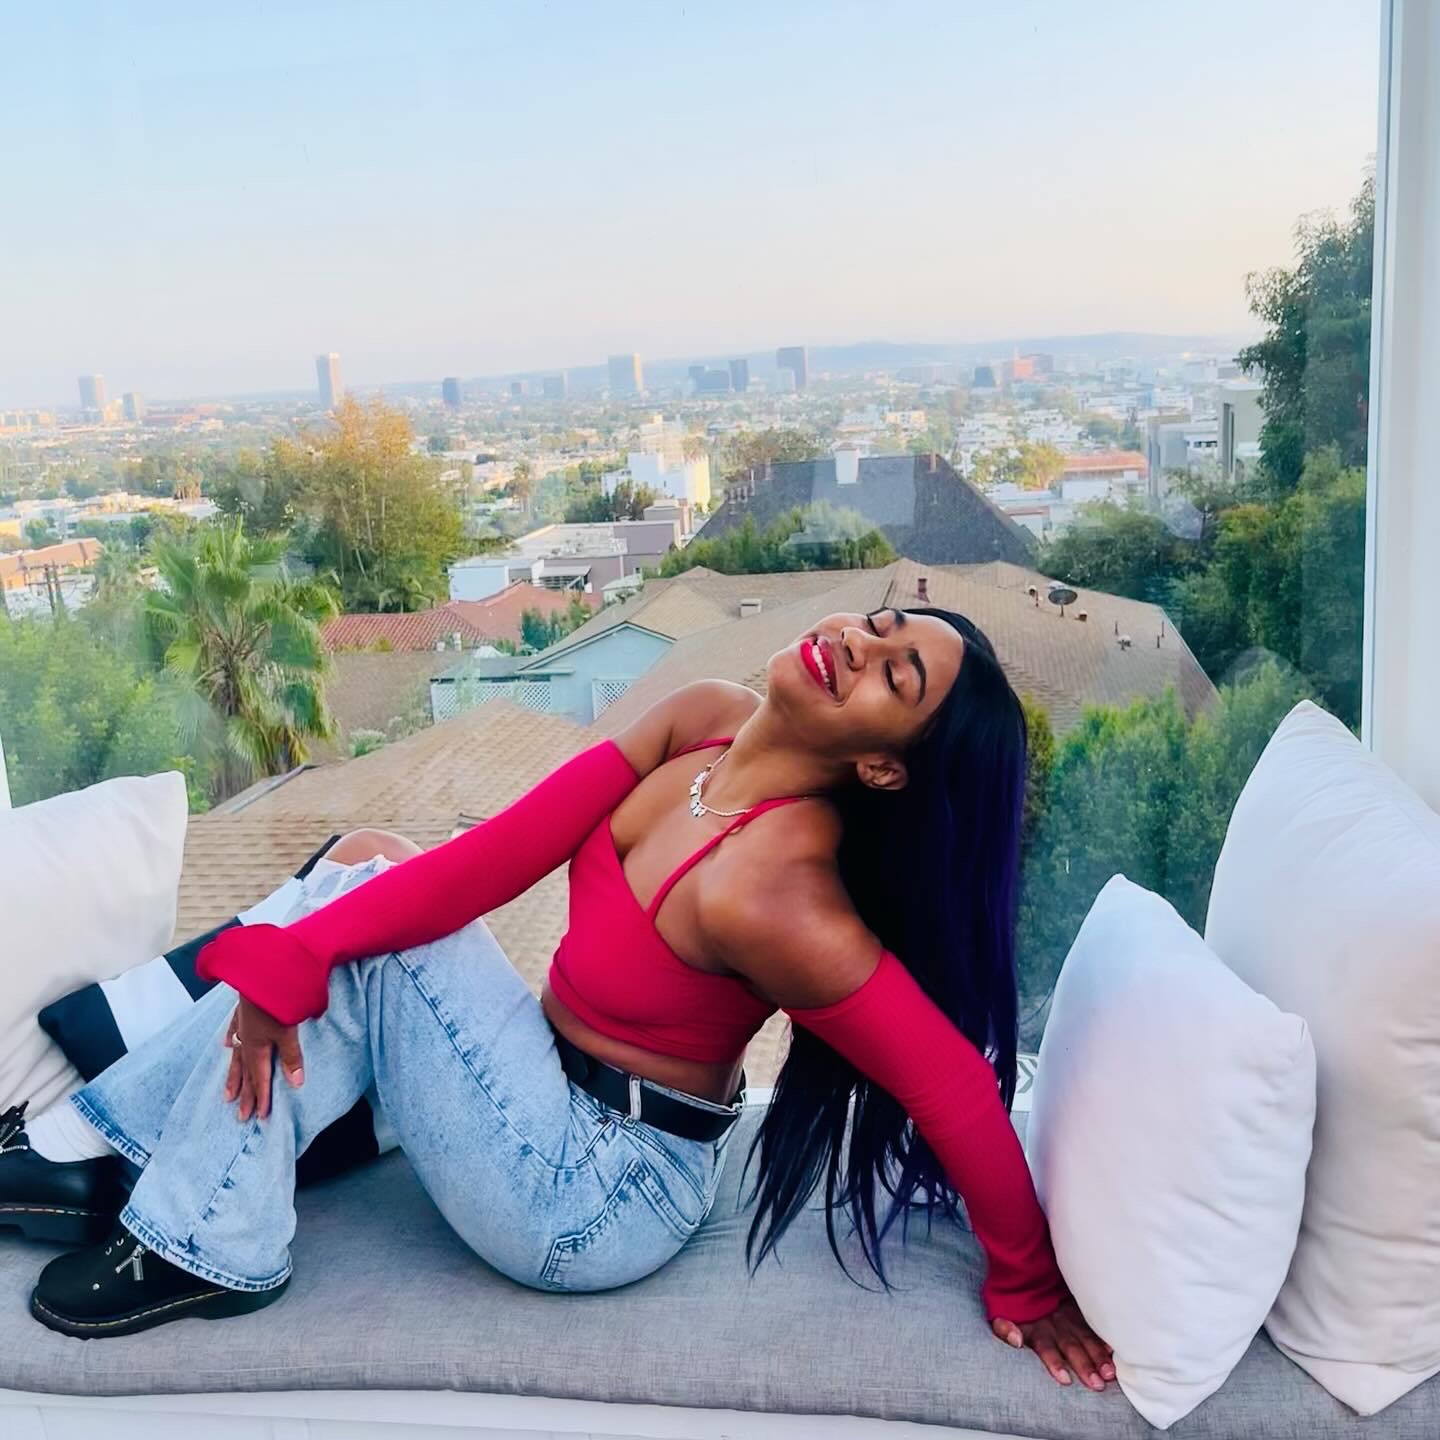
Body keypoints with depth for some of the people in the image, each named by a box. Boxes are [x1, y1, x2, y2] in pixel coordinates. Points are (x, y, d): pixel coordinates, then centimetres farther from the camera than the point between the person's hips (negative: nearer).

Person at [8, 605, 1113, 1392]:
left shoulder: (768, 892, -33)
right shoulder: (701, 722, -10)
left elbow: (958, 1088, -27)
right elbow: (497, 855, -11)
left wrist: (1025, 1279, -11)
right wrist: (293, 955, -17)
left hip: (596, 1202, -7)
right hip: (568, 1093, 7)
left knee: (379, 946, -10)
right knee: (369, 896, 2)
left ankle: (210, 1245, 5)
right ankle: (115, 1152, 12)